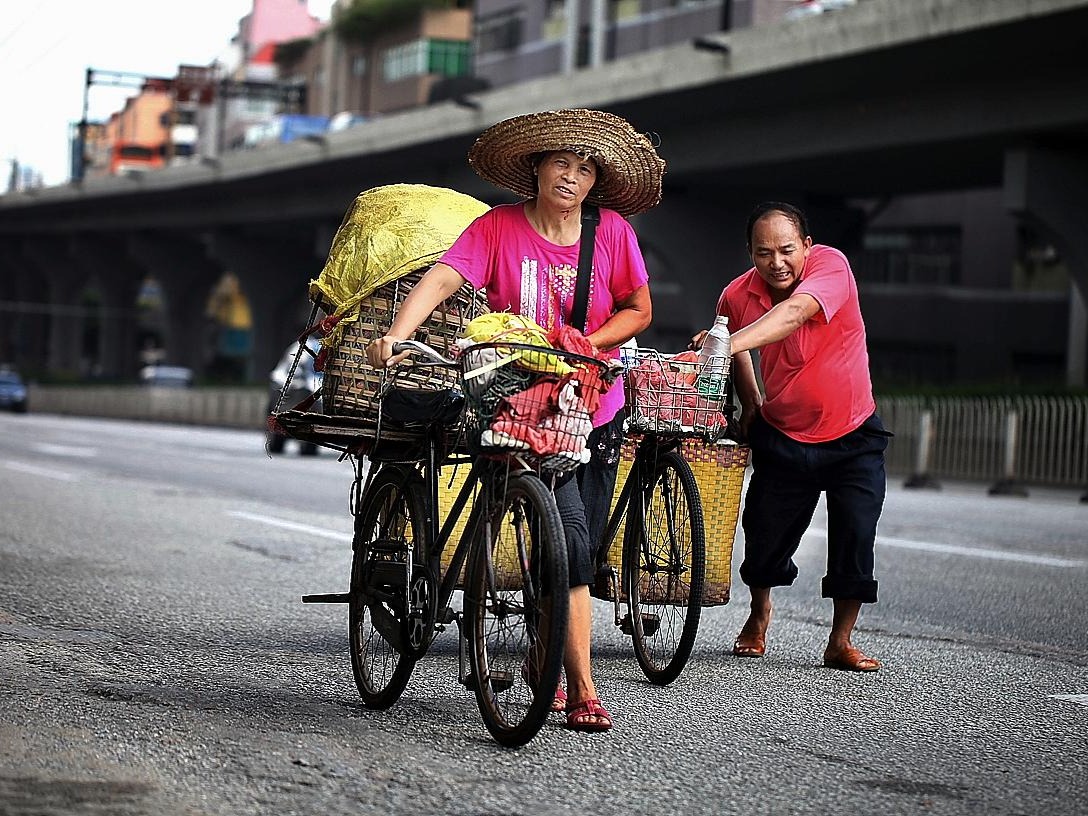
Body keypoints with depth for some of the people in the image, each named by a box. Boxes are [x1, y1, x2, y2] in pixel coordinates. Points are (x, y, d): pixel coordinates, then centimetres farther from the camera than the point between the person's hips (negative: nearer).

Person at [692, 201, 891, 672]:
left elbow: (794, 312, -43)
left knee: (855, 537, -11)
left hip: (852, 435, -3)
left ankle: (840, 642, 3)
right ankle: (759, 615, 36)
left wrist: (729, 343, -55)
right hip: (782, 435, 3)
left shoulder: (829, 264, -23)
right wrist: (749, 403, 8)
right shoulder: (737, 296, -10)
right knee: (764, 534, 5)